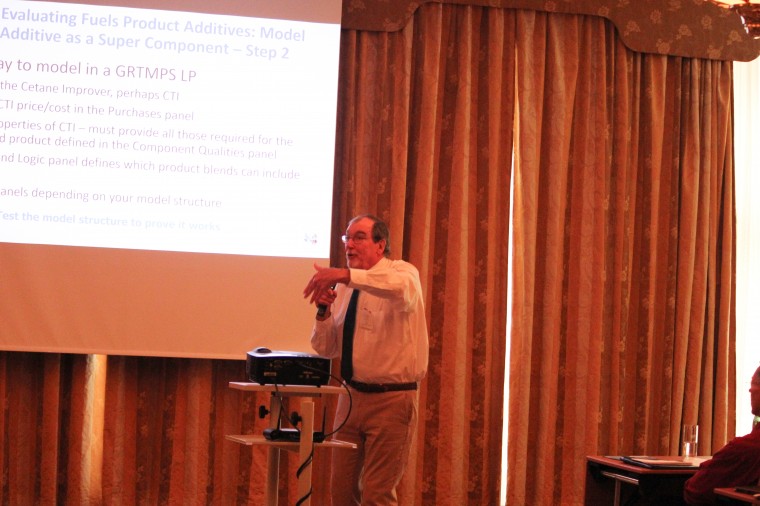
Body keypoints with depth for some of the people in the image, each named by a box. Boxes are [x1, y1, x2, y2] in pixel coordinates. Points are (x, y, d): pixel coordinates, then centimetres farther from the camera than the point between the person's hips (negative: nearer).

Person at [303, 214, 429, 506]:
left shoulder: (401, 272, -8)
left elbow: (403, 288, -35)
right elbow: (326, 349, 12)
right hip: (351, 395, 6)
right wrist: (324, 311, -8)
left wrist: (346, 275, -45)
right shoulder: (344, 288, 9)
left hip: (391, 399, -6)